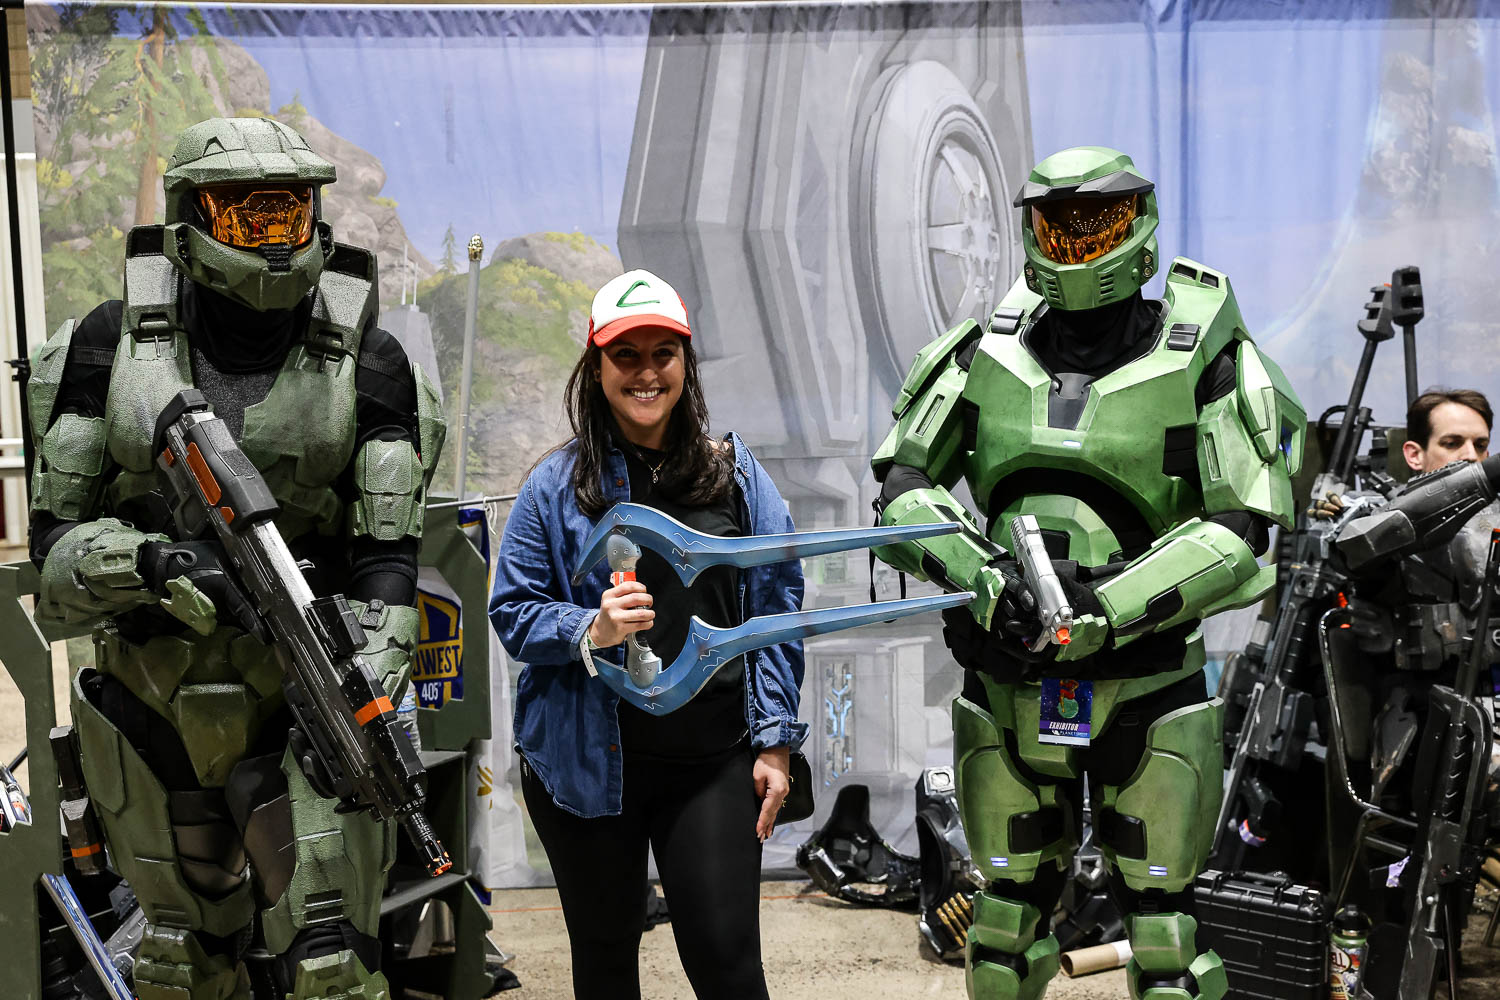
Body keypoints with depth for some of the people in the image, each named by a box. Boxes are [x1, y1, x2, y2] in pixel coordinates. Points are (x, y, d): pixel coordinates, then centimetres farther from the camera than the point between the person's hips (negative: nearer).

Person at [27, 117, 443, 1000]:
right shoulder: (110, 346, -2)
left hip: (306, 701, -1)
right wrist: (148, 561, -24)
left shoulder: (366, 363, -4)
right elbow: (57, 536, -2)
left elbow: (386, 556, -7)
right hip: (156, 705, 2)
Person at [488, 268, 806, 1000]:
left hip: (713, 761, 0)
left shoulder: (735, 475, 4)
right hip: (589, 761, 0)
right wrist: (587, 630, -20)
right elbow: (511, 610, 0)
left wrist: (775, 742, 1)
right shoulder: (556, 485, 0)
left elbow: (776, 608, 5)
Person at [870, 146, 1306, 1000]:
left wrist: (1104, 611, -21)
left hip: (1147, 685, -3)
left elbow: (1245, 533, -11)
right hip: (1007, 681, 3)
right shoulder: (987, 355, 4)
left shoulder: (1204, 361, -6)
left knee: (1161, 918, 4)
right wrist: (980, 573, -17)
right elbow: (901, 489, 1)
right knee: (1007, 907, 15)